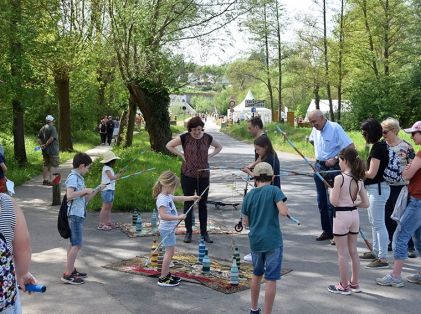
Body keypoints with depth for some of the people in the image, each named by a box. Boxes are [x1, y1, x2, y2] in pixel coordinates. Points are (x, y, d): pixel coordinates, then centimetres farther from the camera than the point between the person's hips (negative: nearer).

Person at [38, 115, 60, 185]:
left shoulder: (42, 129, 11)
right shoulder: (52, 128, -12)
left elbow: (39, 139, 8)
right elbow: (52, 138, -22)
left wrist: (42, 145, 0)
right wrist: (45, 145, -14)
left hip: (45, 151, 7)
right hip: (52, 150, -7)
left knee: (46, 165, 15)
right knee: (53, 165, -2)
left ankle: (45, 180, 18)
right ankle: (51, 180, -5)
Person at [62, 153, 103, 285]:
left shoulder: (79, 178, 15)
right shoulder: (73, 177, -13)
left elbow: (84, 199, 20)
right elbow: (69, 195, -28)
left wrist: (96, 190, 12)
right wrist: (85, 190, -19)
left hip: (78, 214, 10)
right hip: (75, 214, -10)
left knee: (73, 244, 15)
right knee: (77, 244, -10)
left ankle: (71, 270, 24)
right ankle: (67, 275, -8)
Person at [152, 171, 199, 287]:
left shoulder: (168, 196, 8)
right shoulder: (162, 199, -22)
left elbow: (178, 198, 29)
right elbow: (163, 215, -33)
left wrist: (191, 198, 31)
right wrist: (178, 217, -32)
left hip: (170, 228, 10)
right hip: (166, 229, -10)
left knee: (170, 251, 16)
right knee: (169, 252, -6)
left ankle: (166, 274, 26)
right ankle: (163, 279, 0)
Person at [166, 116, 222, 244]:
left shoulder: (207, 138, 1)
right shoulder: (185, 137, -6)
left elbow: (219, 147, 18)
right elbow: (169, 145, 3)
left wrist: (209, 156, 4)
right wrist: (181, 155, -4)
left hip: (203, 175, 2)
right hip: (188, 175, -2)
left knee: (203, 204, 8)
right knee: (188, 203, 5)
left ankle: (204, 232, 16)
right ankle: (188, 232, 14)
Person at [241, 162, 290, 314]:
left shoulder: (249, 195, 4)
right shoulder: (274, 190, -8)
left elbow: (246, 222, 10)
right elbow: (283, 212, -19)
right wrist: (286, 208, 2)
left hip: (255, 241, 5)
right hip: (273, 241, -5)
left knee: (257, 274, 22)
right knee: (271, 279, 1)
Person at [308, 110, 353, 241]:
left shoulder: (335, 128, -16)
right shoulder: (315, 129, 6)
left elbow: (350, 147, -20)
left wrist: (335, 159, -20)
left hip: (333, 167, -8)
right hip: (319, 166, 8)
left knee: (332, 203, -7)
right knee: (321, 201, 13)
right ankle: (327, 231, 24)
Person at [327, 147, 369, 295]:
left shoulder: (339, 178, -17)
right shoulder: (359, 180, 3)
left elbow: (334, 202, -17)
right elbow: (365, 203, 3)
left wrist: (331, 191, 1)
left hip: (341, 216, -7)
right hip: (354, 215, 7)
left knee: (342, 253, 4)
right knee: (353, 251, 17)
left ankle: (344, 286, 13)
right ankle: (355, 283, 27)